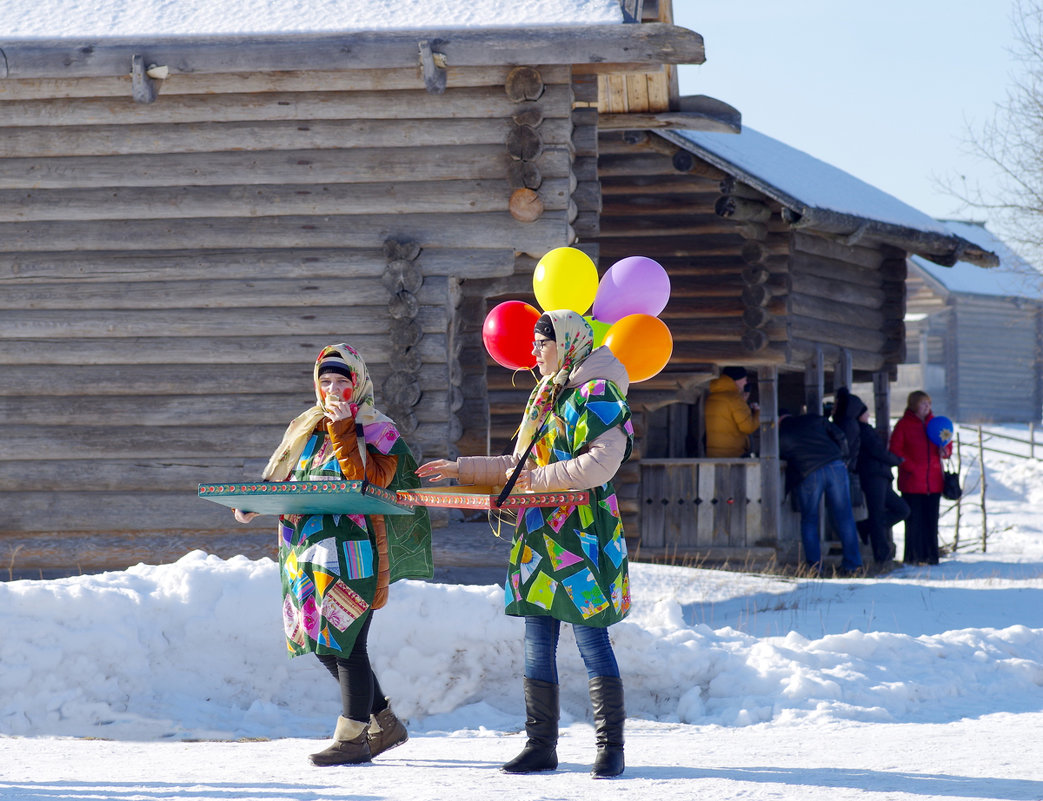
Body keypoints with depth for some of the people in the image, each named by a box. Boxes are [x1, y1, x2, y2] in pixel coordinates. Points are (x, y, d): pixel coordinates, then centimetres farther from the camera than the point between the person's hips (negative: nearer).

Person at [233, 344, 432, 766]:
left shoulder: (376, 429, -1)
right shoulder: (304, 427, 18)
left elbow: (368, 480, -16)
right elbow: (279, 478, 21)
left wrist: (342, 430, -16)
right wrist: (251, 505, 3)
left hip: (352, 550, -7)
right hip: (309, 548, 7)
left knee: (345, 643, -9)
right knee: (325, 644, 8)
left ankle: (351, 738, 0)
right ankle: (385, 725, 21)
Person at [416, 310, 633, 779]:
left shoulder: (596, 394, -8)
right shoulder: (544, 396, 20)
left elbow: (600, 463, -20)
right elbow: (521, 466, 28)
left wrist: (541, 479, -16)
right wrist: (460, 469, 24)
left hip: (581, 536, -9)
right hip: (540, 537, 9)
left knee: (591, 638, -7)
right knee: (538, 642, 6)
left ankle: (611, 748, -4)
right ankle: (541, 746, 10)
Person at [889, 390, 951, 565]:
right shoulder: (903, 425, 0)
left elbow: (947, 445, 21)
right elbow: (895, 450, -4)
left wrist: (945, 451, -3)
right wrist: (910, 467, -13)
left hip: (933, 482, 4)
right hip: (912, 482, -4)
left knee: (931, 520, 7)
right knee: (913, 520, -4)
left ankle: (930, 556, 13)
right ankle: (912, 557, 0)